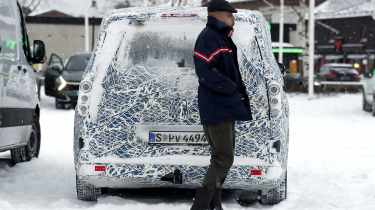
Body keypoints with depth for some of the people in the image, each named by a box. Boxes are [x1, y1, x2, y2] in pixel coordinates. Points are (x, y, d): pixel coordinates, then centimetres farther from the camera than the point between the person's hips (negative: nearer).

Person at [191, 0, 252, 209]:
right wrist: (232, 88, -19)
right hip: (216, 108, -11)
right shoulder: (208, 37, -13)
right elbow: (206, 73, -23)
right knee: (224, 158, -12)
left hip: (226, 106, 11)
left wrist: (240, 90, 12)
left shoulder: (222, 37, 19)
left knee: (222, 156, 15)